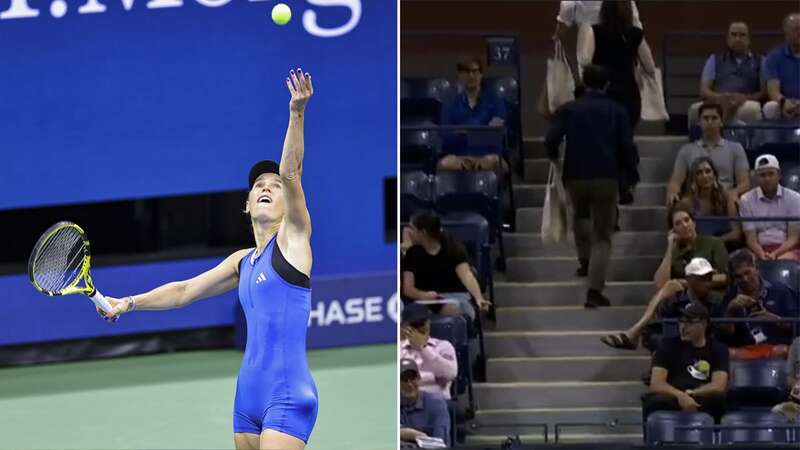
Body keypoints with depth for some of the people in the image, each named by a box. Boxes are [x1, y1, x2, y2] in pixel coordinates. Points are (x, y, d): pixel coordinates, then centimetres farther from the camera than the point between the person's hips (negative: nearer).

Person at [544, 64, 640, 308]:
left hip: (576, 176, 1)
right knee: (602, 237, 1)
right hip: (607, 177, -1)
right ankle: (595, 290, -9)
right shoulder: (616, 112, 2)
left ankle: (585, 259, 23)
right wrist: (631, 176, 11)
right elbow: (627, 147, -2)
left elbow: (551, 139, -5)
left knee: (580, 215, 35)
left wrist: (554, 157, 17)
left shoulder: (568, 110, 3)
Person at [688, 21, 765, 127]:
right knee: (695, 109, -34)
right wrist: (719, 97, -10)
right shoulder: (714, 60, 24)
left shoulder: (760, 62, 21)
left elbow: (765, 92, 8)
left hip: (745, 105, -1)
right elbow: (704, 91, 14)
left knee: (751, 108, -39)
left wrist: (745, 98, -13)